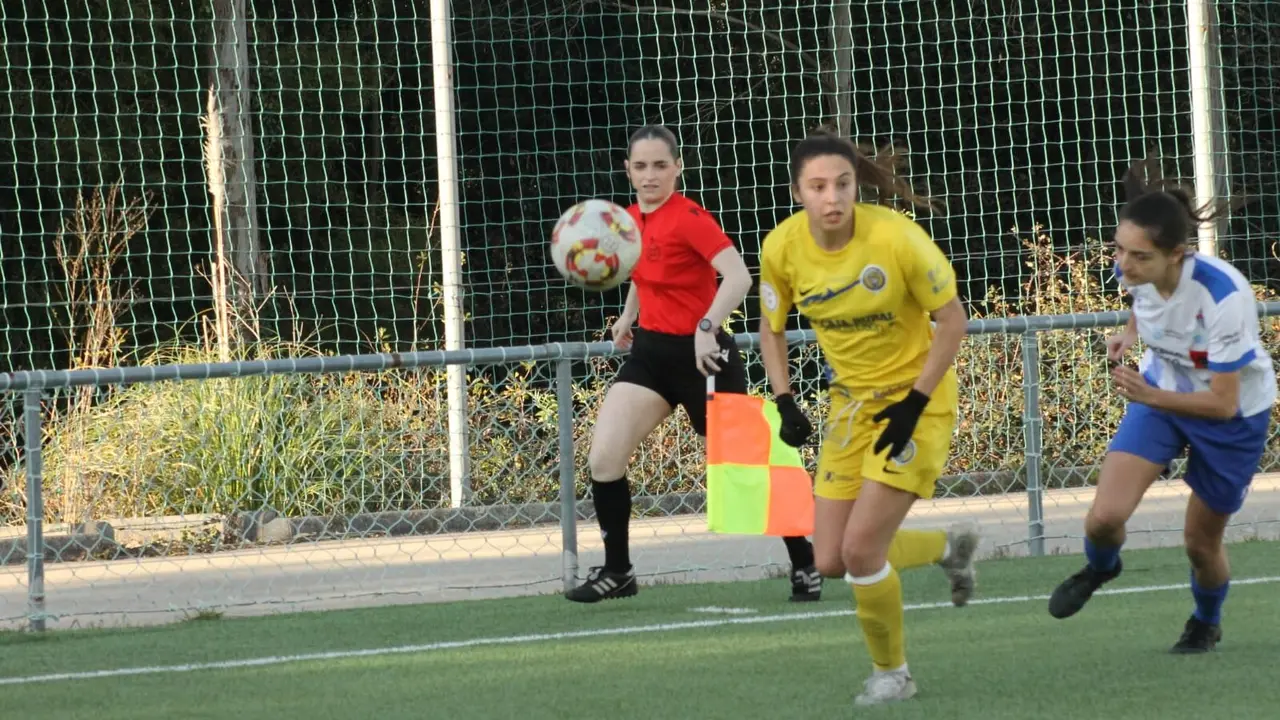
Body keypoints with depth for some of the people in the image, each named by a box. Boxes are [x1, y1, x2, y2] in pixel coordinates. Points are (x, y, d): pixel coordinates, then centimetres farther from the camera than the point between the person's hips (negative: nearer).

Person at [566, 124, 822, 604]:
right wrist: (628, 316, 17)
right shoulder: (631, 219, 5)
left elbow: (738, 275, -30)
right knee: (603, 456, -8)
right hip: (652, 350, 7)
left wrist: (707, 326, -41)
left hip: (700, 356, -7)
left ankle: (805, 566, 20)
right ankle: (616, 572, 5)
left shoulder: (689, 219, -18)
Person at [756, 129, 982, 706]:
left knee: (860, 549, -14)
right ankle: (949, 546, 31)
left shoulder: (895, 237, -25)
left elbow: (953, 319, -14)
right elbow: (771, 327, 7)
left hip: (916, 398, -5)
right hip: (852, 399, 5)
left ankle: (892, 672, 11)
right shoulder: (782, 248, -12)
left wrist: (913, 404, -18)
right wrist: (785, 403, -6)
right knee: (831, 562, 3)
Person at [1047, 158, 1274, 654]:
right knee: (1105, 516, -14)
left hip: (1233, 413, -4)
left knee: (1201, 543, 10)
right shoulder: (1135, 271, -21)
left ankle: (1206, 622, 44)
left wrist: (1149, 396, -42)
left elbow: (1223, 403, -30)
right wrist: (1130, 335, -10)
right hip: (1160, 389, 4)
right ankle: (1100, 567, 23)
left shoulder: (1223, 297, -37)